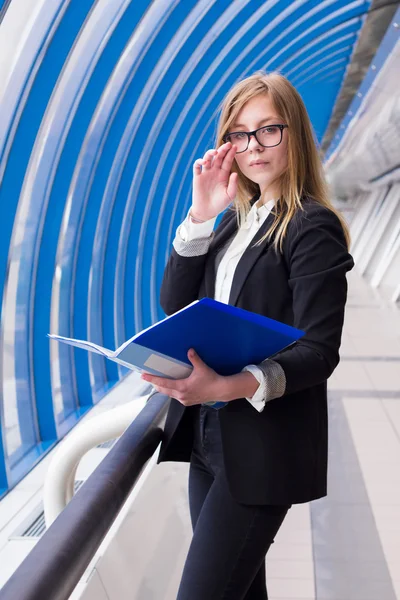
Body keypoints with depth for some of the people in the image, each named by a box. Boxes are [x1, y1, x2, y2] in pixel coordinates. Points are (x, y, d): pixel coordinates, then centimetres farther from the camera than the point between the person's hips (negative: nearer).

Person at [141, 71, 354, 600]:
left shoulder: (314, 228, -11)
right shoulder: (236, 219, 12)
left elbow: (318, 353, -17)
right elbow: (174, 304, 5)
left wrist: (232, 386, -33)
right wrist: (201, 215, -6)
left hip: (265, 448, -7)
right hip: (210, 435, 7)